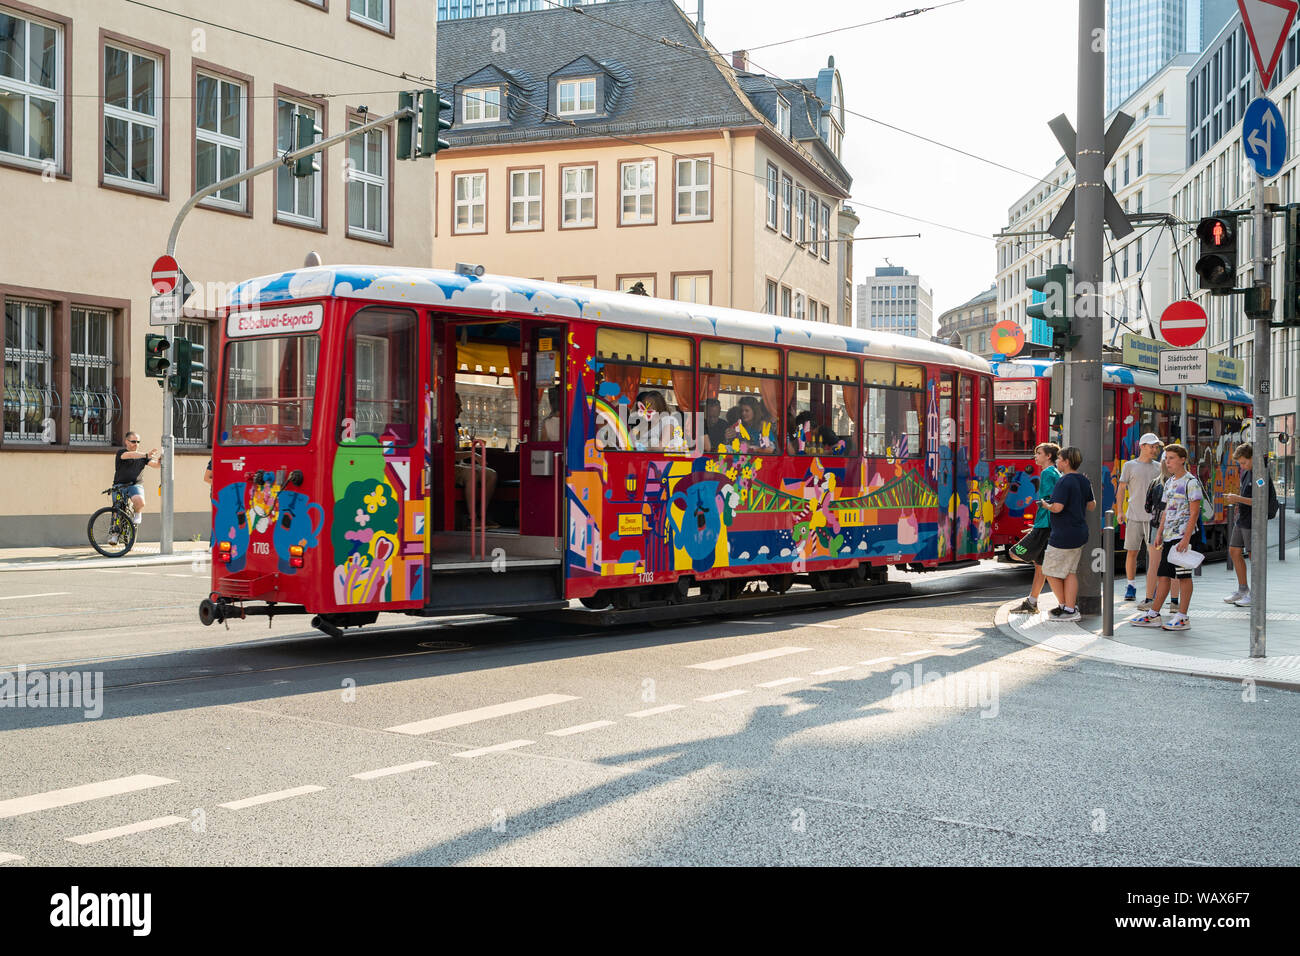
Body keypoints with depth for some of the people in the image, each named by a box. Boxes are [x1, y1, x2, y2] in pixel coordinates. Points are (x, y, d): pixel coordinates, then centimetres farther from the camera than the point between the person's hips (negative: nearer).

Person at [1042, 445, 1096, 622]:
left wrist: (1046, 505, -7)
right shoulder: (1084, 480, 8)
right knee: (1070, 571, 14)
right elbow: (1091, 505, 15)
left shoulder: (1064, 482, -19)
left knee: (1051, 571, 5)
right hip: (1080, 533, 9)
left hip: (1063, 535, -9)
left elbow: (1057, 507, -27)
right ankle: (1071, 607, 13)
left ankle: (1064, 606, 11)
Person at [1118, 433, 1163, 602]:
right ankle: (1131, 586, 11)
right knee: (1131, 551, 1)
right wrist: (1120, 511, -4)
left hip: (1153, 516, 2)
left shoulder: (1158, 467, 12)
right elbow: (1122, 488, 4)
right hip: (1134, 515, -2)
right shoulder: (1130, 465, 5)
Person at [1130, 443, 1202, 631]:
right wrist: (1160, 534, 15)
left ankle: (1182, 617, 2)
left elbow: (1194, 512, -13)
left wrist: (1186, 538, -19)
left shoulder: (1191, 482, -9)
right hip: (1169, 536, 8)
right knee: (1163, 574, 9)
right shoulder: (1169, 482, 16)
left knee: (1183, 575, -3)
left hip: (1182, 536, -8)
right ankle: (1153, 615, 12)